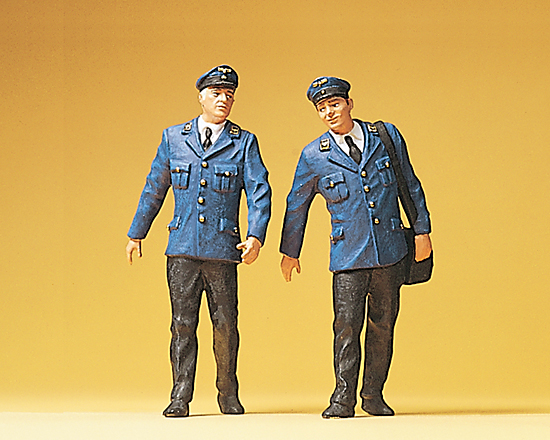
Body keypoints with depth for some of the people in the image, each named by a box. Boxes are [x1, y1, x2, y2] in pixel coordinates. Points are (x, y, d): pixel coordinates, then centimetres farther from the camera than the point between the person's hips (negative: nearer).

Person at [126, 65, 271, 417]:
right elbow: (154, 189, 17)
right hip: (182, 247, 1)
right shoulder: (173, 138, 11)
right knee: (183, 323, -1)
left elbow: (259, 191, 0)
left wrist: (256, 236, -14)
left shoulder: (244, 143, 6)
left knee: (226, 324, 3)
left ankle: (228, 395, 18)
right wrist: (137, 233, 18)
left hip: (223, 248, -1)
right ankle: (180, 397, 3)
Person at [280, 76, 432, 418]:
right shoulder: (314, 156, 2)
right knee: (347, 325, -9)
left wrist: (422, 230, 9)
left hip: (390, 251, 2)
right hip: (348, 255, -1)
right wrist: (290, 252, 19)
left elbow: (411, 185, 12)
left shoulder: (386, 136, 4)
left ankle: (373, 395, 18)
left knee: (383, 325, 7)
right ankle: (343, 398, -2)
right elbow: (296, 205, 13)